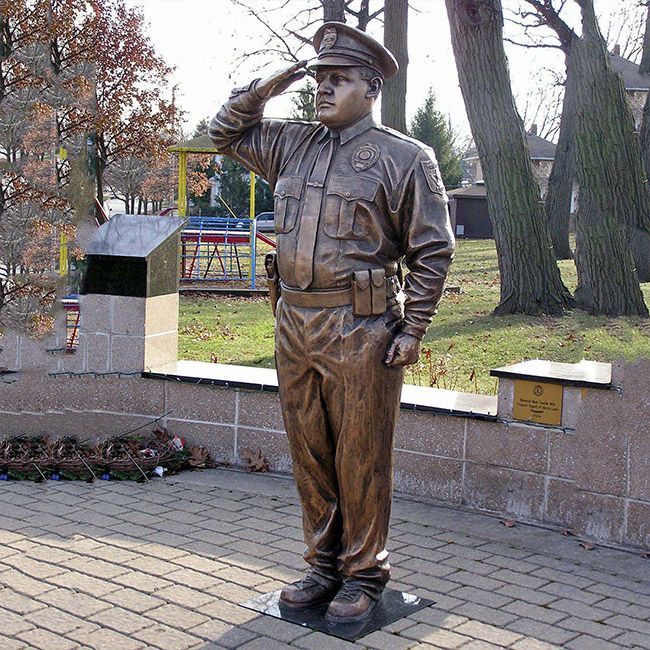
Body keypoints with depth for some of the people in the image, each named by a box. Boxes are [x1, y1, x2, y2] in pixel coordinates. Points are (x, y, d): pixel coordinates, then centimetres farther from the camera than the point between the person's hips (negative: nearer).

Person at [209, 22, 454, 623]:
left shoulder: (404, 157, -3)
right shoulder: (292, 144, 13)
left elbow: (432, 251, -4)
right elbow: (226, 133, 26)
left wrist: (413, 329, -9)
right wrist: (265, 89, 9)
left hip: (361, 331, -6)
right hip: (294, 324, 6)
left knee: (361, 459, 3)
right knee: (310, 454, 13)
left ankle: (363, 574, 19)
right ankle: (324, 566, 28)